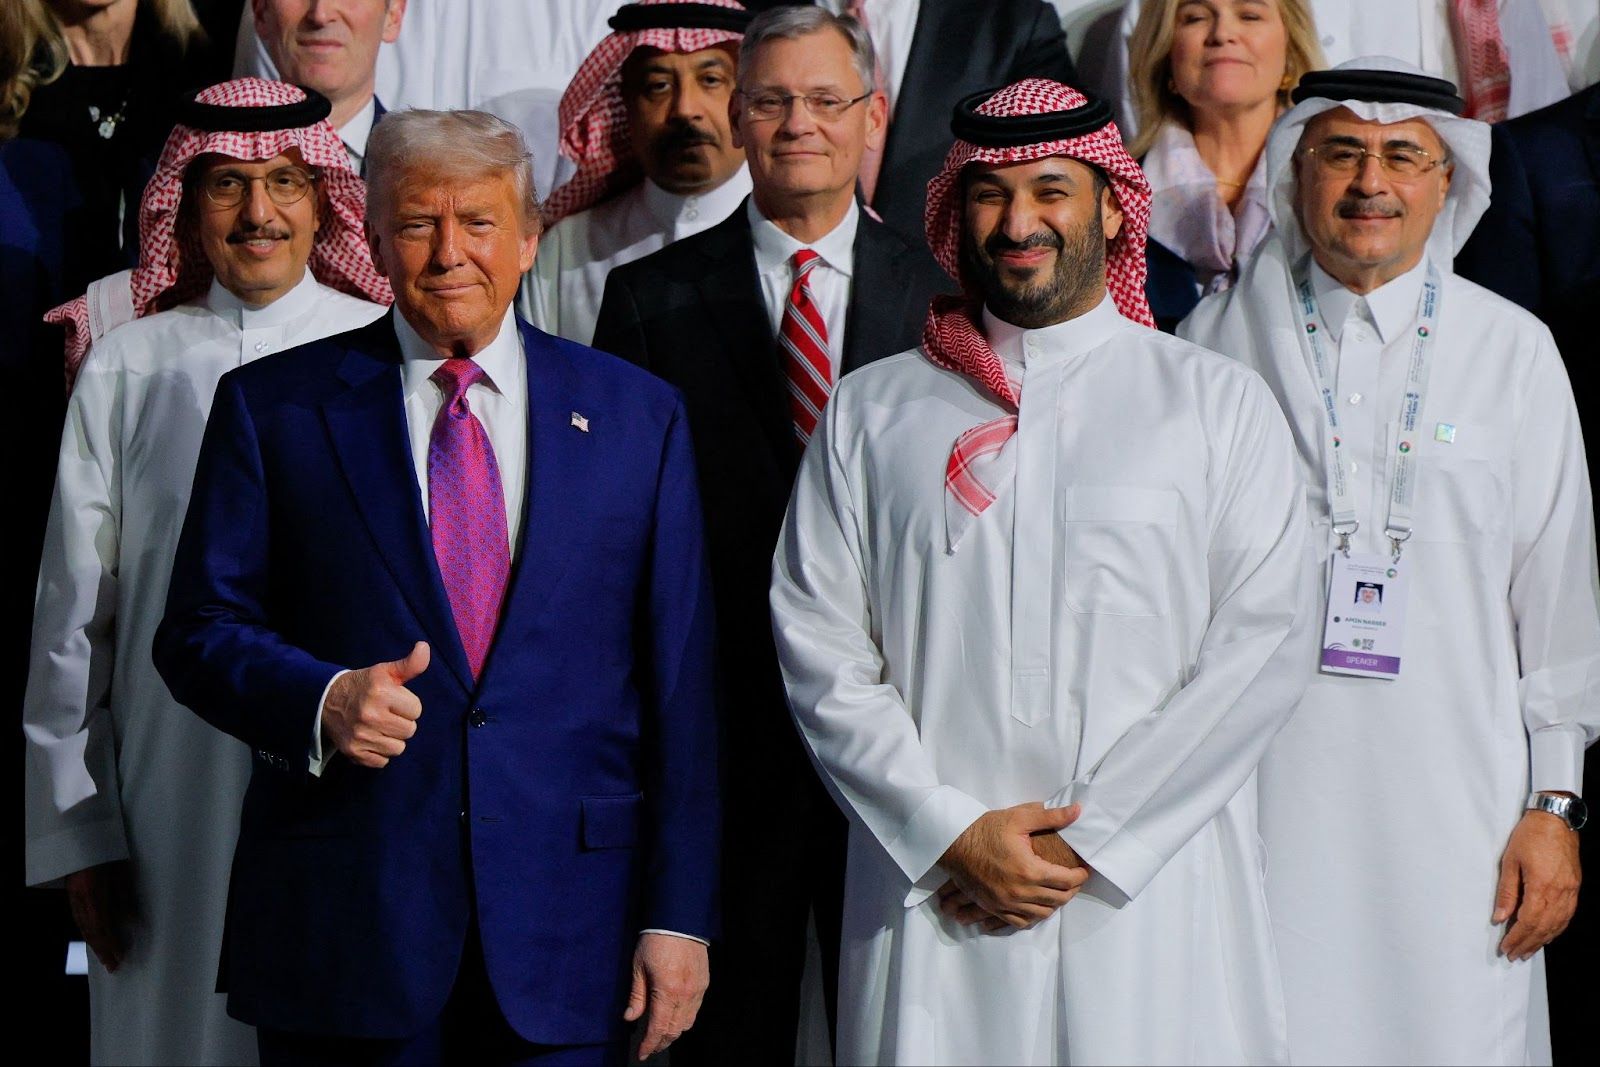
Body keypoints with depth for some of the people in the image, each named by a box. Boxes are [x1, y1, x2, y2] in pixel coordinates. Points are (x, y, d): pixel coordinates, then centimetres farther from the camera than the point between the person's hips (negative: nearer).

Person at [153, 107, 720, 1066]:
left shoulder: (638, 415, 8)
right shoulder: (273, 406, 6)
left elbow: (678, 685, 5)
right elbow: (201, 630, 5)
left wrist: (678, 915, 0)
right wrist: (320, 700, -17)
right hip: (342, 926, -1)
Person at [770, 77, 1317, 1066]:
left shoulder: (1221, 404, 6)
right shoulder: (872, 411, 11)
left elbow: (1265, 644, -2)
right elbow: (819, 648, 4)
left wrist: (1087, 840, -9)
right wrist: (953, 833, -8)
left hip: (1153, 897, -1)